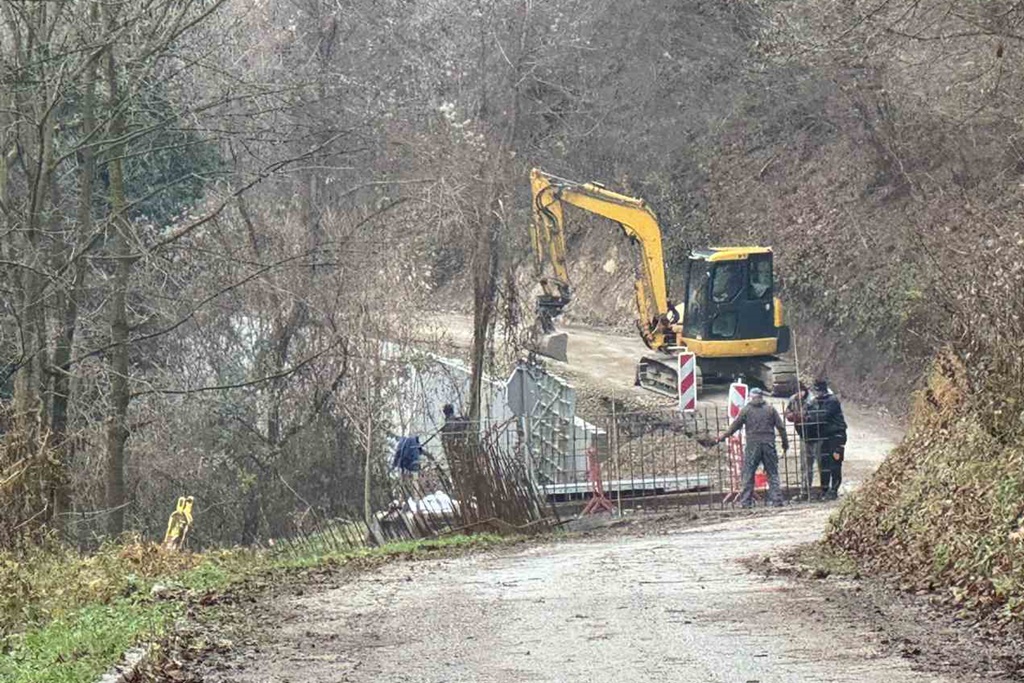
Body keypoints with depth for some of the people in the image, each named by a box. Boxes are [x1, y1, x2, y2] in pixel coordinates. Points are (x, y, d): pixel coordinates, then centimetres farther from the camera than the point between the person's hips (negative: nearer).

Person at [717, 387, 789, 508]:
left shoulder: (746, 410, 1)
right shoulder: (770, 409, 5)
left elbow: (735, 425, 4)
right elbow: (781, 426, 6)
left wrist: (722, 437, 15)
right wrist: (785, 442, 15)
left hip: (752, 445, -1)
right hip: (769, 445, 1)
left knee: (748, 474, 3)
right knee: (773, 474, 6)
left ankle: (746, 501, -1)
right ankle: (777, 500, 0)